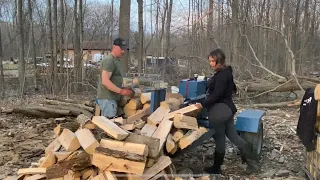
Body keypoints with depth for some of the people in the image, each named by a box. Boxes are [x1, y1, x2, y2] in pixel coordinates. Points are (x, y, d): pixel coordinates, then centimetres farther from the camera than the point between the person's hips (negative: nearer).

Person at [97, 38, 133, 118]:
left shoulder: (116, 60, 19)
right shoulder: (109, 60, -13)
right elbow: (105, 81, -22)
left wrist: (123, 89, 12)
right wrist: (121, 91, -23)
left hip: (112, 98, 10)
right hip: (107, 99, -10)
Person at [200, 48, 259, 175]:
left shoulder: (221, 75, -20)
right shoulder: (226, 72, 12)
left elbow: (217, 95, -24)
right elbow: (232, 88, 25)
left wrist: (203, 104, -19)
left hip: (219, 111, -10)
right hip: (227, 108, 10)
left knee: (219, 140, 3)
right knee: (234, 136, 15)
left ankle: (216, 168, 19)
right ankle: (252, 162, 17)